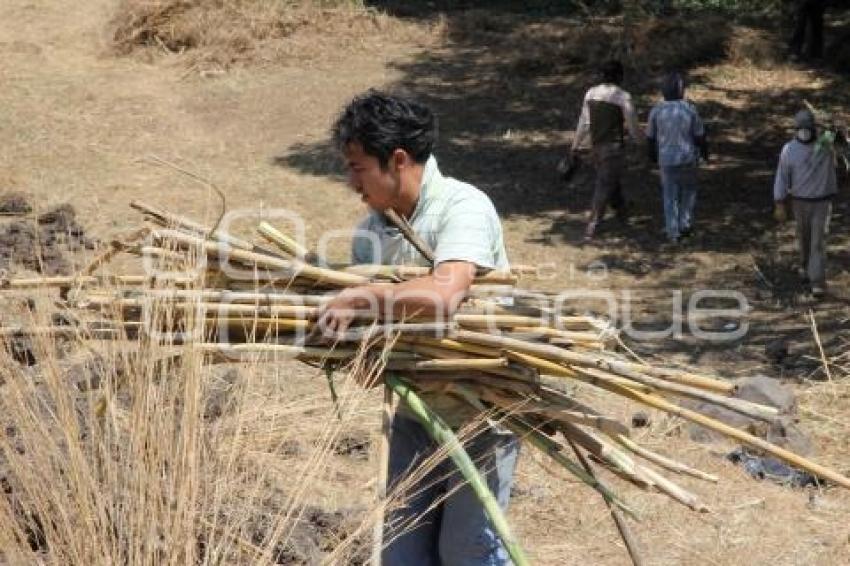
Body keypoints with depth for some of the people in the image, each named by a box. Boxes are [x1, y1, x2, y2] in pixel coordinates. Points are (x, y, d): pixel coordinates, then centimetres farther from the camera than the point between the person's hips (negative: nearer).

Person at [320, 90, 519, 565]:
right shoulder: (371, 230, 0)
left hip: (480, 413, -7)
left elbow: (441, 296, -36)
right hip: (416, 412, 7)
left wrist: (358, 298, -26)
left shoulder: (463, 207, -21)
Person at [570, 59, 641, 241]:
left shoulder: (591, 93, 0)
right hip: (614, 147, -6)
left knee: (612, 180, 25)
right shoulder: (623, 97, -14)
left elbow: (583, 123, 3)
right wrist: (636, 136, 17)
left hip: (596, 147, 6)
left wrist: (575, 146, 10)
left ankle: (621, 211, 45)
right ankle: (591, 228, -8)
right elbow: (632, 125, -5)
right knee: (604, 187, -3)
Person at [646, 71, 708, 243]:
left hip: (666, 160, 0)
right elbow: (700, 136, -6)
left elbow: (650, 137, 0)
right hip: (688, 158, 0)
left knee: (670, 196, 12)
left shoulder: (656, 110, -10)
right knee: (689, 191, 22)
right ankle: (685, 225, 22)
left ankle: (673, 232, 11)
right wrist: (705, 152, 14)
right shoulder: (690, 109, -13)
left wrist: (652, 156, 17)